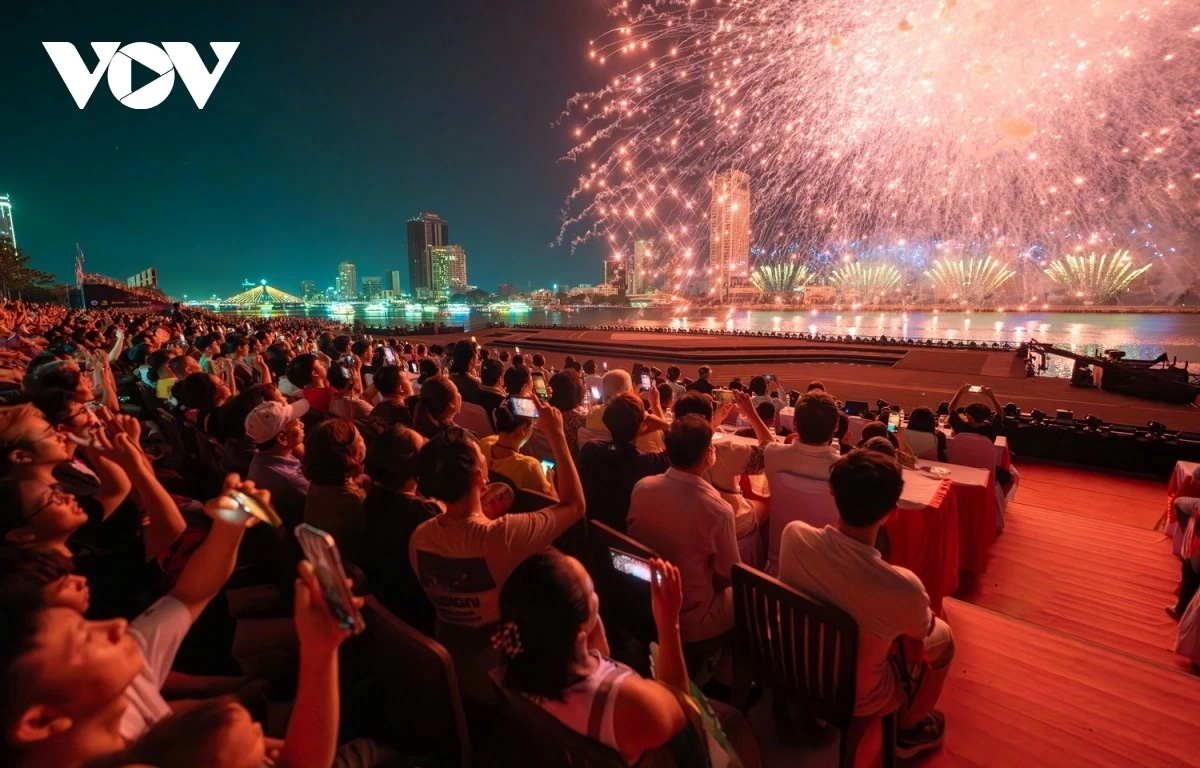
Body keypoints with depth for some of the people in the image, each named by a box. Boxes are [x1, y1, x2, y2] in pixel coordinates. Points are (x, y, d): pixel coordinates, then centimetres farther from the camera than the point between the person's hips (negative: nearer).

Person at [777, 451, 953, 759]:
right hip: (854, 698, -4)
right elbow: (921, 632, -10)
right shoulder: (903, 587, -36)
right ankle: (909, 731, 38)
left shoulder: (794, 534, -26)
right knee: (942, 634, 19)